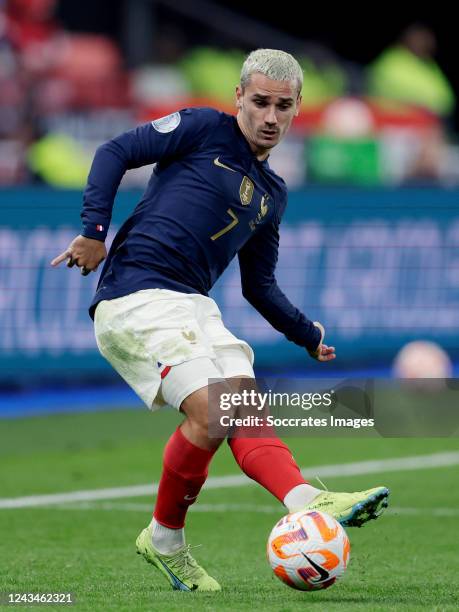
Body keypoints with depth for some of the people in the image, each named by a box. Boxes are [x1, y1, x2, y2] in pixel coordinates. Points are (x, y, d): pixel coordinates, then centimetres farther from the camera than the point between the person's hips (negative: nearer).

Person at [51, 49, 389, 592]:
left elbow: (258, 286, 32)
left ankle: (309, 504, -29)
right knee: (209, 411, -21)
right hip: (135, 296, -7)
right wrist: (94, 230, -13)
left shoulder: (272, 193, 24)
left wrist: (309, 336, 24)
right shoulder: (203, 129, 3)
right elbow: (115, 153, -3)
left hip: (193, 305, 7)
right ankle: (164, 538, -8)